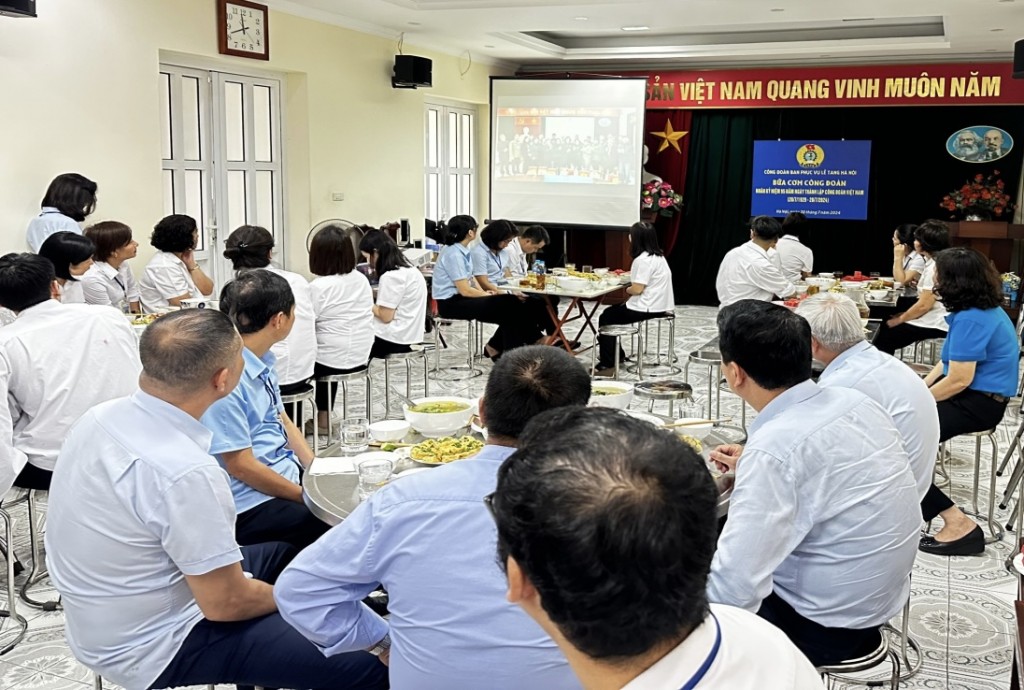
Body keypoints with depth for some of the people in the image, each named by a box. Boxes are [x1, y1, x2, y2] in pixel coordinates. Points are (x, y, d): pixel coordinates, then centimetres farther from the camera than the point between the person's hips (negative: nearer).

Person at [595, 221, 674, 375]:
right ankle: (615, 355, 33)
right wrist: (629, 274, 8)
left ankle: (607, 364, 5)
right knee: (612, 311, 25)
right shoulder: (657, 255, 12)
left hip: (648, 308, -10)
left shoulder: (643, 259, -20)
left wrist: (627, 290, -2)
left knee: (606, 318, 4)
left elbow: (637, 289, -22)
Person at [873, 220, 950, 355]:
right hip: (932, 318, 10)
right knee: (885, 327, 11)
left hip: (935, 324, -10)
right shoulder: (933, 262, 13)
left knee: (883, 338, -4)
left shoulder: (935, 267, -19)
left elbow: (923, 305, -20)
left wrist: (899, 320, -8)